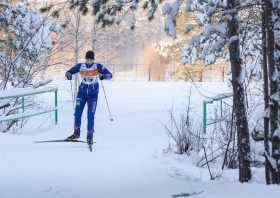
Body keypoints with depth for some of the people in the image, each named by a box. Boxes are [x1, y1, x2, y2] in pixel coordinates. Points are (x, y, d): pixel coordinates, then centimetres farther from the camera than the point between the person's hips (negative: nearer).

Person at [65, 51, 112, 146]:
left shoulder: (98, 66, -11)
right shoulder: (80, 66, -4)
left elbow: (109, 75, -11)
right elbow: (69, 72, 4)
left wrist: (103, 76, -33)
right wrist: (68, 75, -20)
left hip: (93, 95, -2)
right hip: (82, 93, 2)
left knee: (90, 116, -6)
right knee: (77, 113, -3)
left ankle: (90, 137, 4)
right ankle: (76, 133, 15)